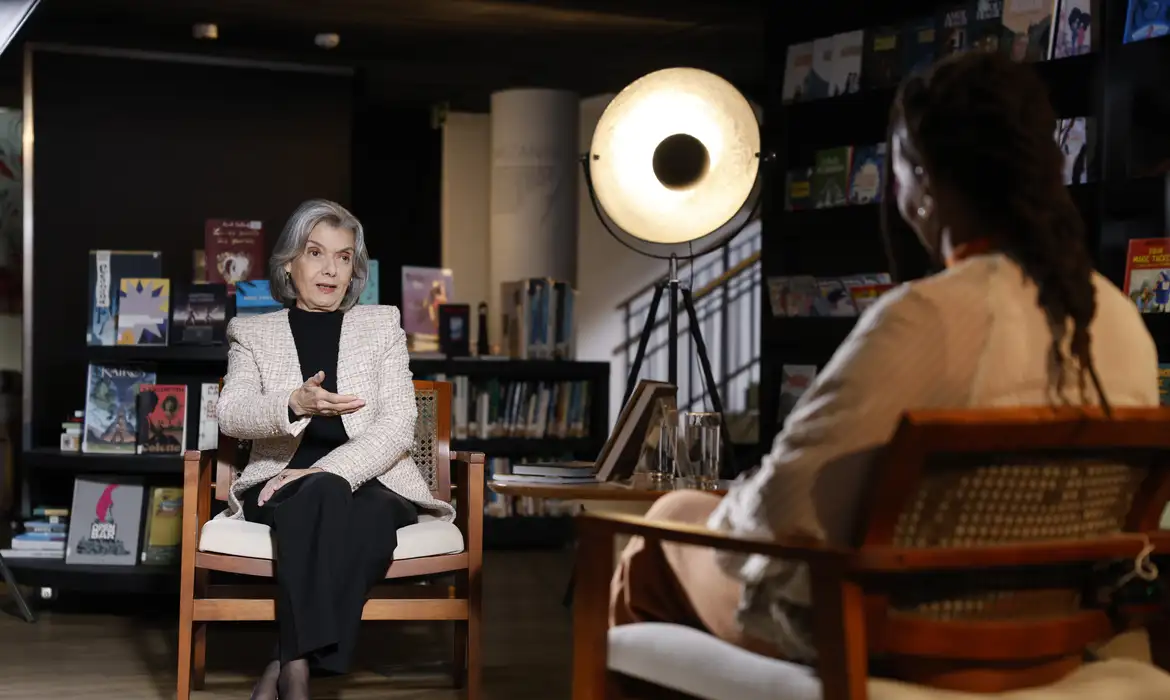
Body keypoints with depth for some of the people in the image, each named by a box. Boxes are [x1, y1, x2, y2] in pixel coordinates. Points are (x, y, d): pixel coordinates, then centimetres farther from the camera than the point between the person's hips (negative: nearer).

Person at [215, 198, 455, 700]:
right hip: (284, 484, 0)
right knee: (320, 499, -36)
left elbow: (398, 425, 1)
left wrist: (328, 471, -16)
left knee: (328, 495, -36)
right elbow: (230, 415, -3)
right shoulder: (252, 332, 15)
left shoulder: (381, 324, 15)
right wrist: (294, 403, -25)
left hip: (369, 481, 0)